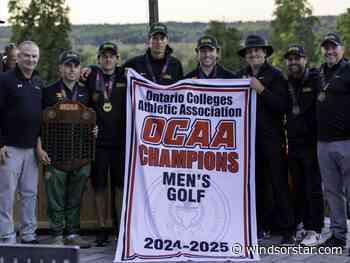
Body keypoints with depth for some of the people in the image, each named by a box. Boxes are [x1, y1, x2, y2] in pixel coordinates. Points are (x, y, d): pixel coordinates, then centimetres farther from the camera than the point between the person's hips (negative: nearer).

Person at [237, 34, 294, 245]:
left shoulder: (276, 76, -1)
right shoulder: (241, 76, 14)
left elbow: (282, 106, -12)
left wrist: (261, 89, -17)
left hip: (271, 138, -5)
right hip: (249, 139, 5)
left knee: (279, 184, -5)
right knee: (257, 184, 9)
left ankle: (288, 231, -1)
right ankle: (262, 226, 18)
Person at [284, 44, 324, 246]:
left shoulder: (316, 80, -4)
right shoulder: (287, 84, 13)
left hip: (311, 143, -6)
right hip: (293, 144, 6)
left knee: (313, 188, -3)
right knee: (298, 188, 11)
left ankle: (314, 230, 2)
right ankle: (302, 224, 21)